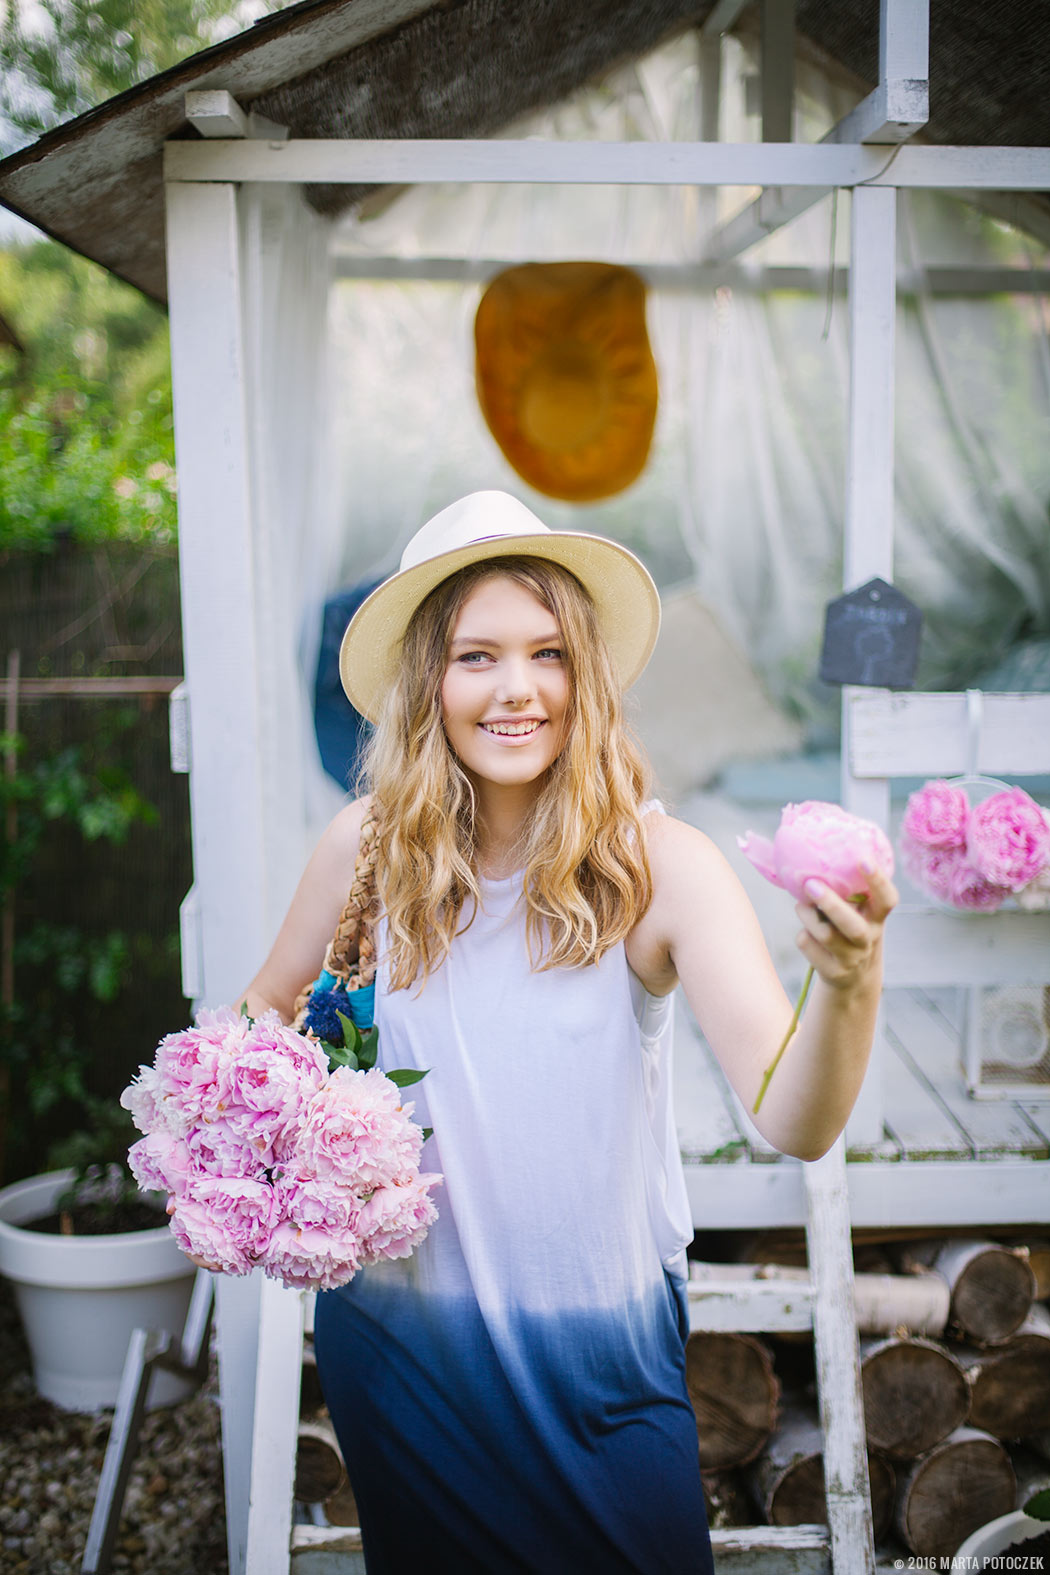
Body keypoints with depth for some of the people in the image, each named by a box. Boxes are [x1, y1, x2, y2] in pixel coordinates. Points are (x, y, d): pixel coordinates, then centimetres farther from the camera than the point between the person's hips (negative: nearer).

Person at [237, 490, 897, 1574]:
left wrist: (848, 986, -49)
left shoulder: (657, 865, -20)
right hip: (396, 1333, 2)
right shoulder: (368, 847, -12)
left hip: (601, 1353, -2)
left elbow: (795, 1123, -30)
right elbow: (267, 1008, 8)